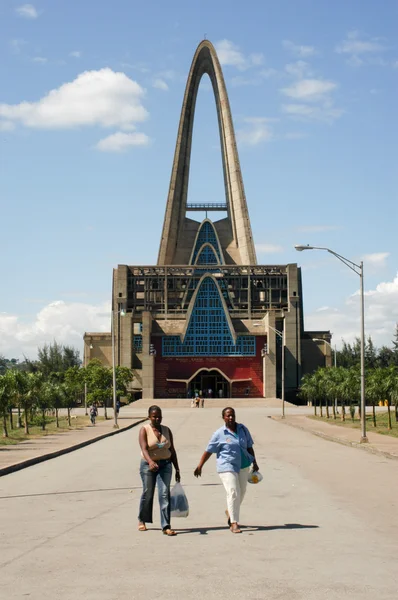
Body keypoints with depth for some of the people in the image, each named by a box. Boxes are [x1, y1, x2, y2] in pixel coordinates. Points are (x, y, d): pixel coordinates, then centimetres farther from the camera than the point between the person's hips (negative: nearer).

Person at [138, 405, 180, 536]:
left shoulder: (167, 430, 6)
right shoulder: (144, 430, -7)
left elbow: (172, 450, 9)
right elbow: (144, 449, -21)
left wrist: (177, 469, 7)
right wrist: (150, 462, -39)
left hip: (165, 465, 2)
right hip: (148, 465, -2)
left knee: (164, 494, -8)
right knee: (147, 494, 9)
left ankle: (166, 526, -11)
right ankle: (142, 520, 33)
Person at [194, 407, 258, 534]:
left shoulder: (243, 429, 5)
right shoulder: (219, 434, -7)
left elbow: (249, 447, 13)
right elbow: (208, 451, -4)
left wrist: (254, 463, 14)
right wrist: (199, 466, -7)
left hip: (243, 466, 5)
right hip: (227, 466, -5)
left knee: (241, 491, 13)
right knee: (233, 492, -14)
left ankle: (230, 512, 39)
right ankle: (234, 523, -10)